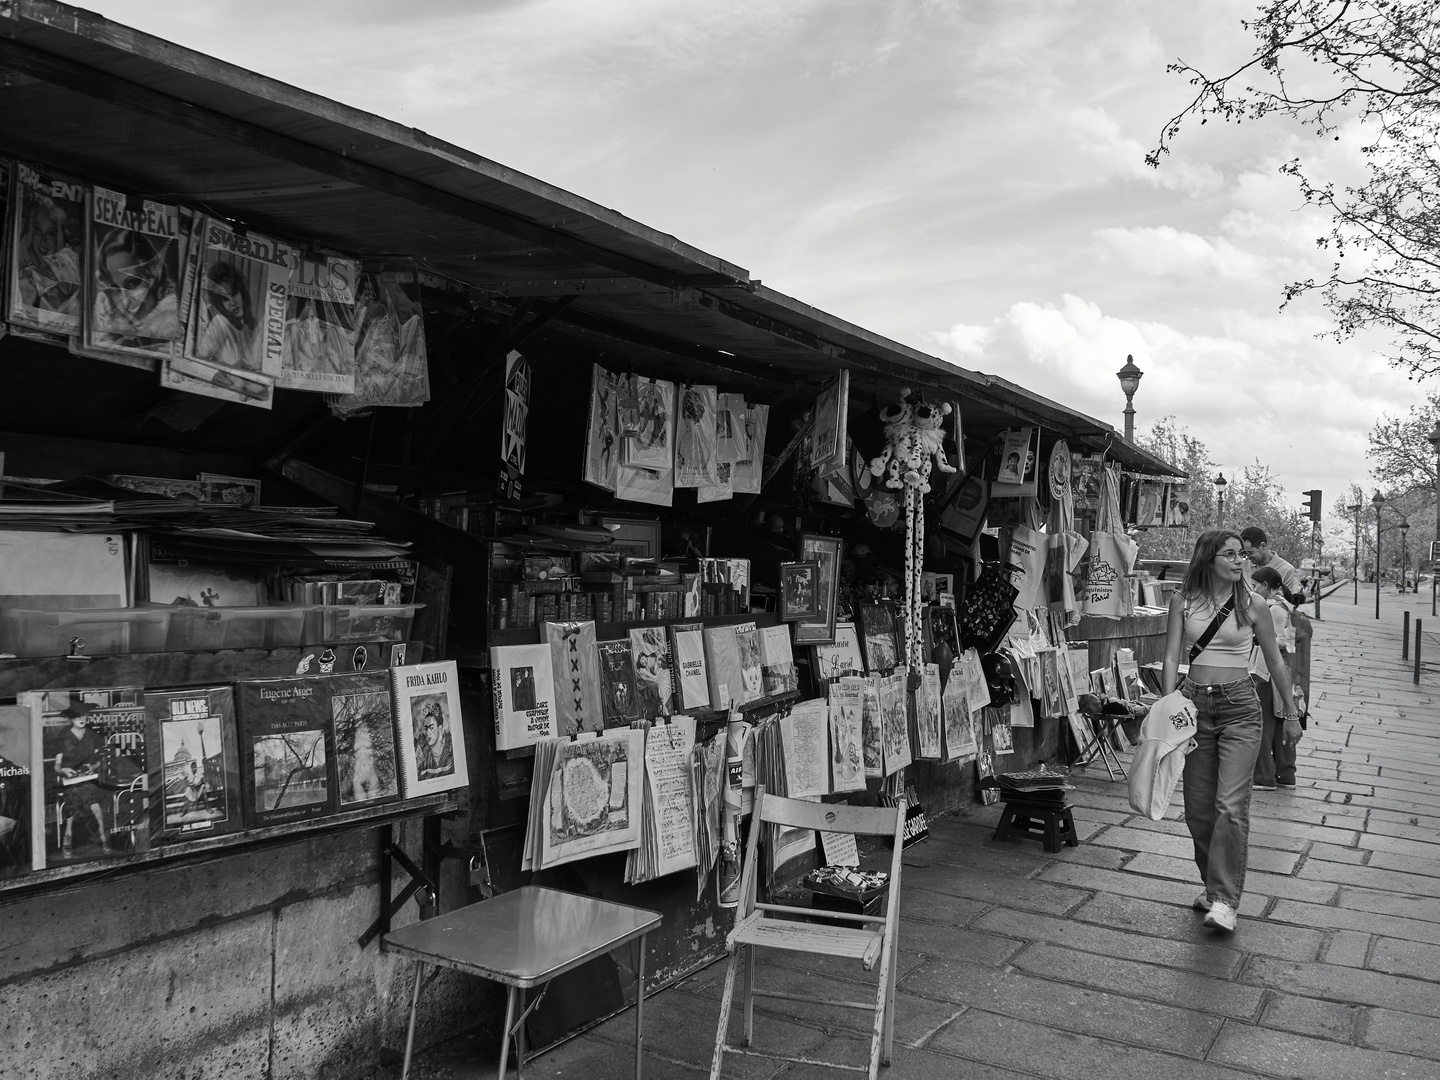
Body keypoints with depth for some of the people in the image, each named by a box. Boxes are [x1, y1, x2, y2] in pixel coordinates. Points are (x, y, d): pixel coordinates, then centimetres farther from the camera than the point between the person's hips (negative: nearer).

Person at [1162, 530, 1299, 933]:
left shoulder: (1251, 605, 0)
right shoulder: (1183, 602, 3)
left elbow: (1275, 663, 9)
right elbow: (1172, 658, -1)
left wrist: (1291, 715, 13)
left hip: (1239, 707, -2)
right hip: (1194, 704, 2)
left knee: (1230, 805, -13)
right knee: (1198, 808, 8)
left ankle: (1225, 899, -8)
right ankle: (1213, 883, 27)